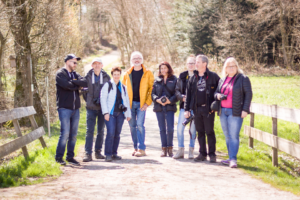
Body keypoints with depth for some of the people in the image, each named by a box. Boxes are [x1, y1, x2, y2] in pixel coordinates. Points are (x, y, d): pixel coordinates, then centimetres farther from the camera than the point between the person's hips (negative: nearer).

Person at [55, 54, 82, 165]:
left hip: (75, 108, 7)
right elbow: (67, 85, -18)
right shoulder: (60, 73, -2)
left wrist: (74, 82, -13)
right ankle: (59, 157, -2)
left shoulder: (75, 74, 20)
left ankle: (70, 157, 14)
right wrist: (78, 85, -2)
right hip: (64, 108, -7)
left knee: (73, 134, 7)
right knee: (65, 133, -11)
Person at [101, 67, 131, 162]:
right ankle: (108, 154, -10)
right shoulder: (107, 85, 2)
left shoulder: (123, 87, 18)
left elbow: (127, 101, 21)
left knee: (117, 134, 4)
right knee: (111, 133, -14)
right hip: (110, 113, -5)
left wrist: (128, 114, 15)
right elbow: (103, 99, -3)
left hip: (120, 114, 5)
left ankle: (114, 153, 12)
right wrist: (106, 113, -10)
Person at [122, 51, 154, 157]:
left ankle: (141, 149, -8)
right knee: (132, 125, 5)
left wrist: (147, 102, -8)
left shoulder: (147, 73, 2)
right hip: (130, 103, 3)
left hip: (141, 103, -3)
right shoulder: (127, 73, 10)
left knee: (140, 125, -11)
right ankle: (136, 147, 15)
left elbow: (152, 89, 0)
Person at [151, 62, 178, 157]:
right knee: (162, 129, 6)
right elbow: (152, 93, 8)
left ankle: (170, 147, 7)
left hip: (170, 107, -3)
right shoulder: (157, 80, 12)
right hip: (159, 107, 3)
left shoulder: (174, 80, 3)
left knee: (170, 128, -8)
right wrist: (157, 99, -10)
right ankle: (164, 148, 12)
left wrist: (170, 100, -15)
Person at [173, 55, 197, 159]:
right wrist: (182, 97, -9)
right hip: (184, 105, 3)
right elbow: (177, 90, 9)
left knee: (193, 129, 5)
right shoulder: (182, 76, 8)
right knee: (180, 127, -2)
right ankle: (180, 150, 8)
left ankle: (191, 151, 15)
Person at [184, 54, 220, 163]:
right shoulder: (193, 78, 10)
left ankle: (212, 154, 7)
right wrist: (187, 109, 7)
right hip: (197, 108, 5)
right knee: (200, 132, 10)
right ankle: (202, 154, 17)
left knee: (209, 131, 0)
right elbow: (188, 94, 11)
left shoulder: (213, 76, -3)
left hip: (208, 109, -5)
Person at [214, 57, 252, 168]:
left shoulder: (243, 79, -3)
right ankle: (231, 158, 15)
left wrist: (245, 109, -14)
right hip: (223, 111, 6)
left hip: (235, 112, -6)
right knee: (227, 136, 9)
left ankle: (233, 159, -9)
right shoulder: (222, 80, 14)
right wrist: (218, 96, -4)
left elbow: (248, 94, -6)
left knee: (234, 136, -10)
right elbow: (216, 92, 21)